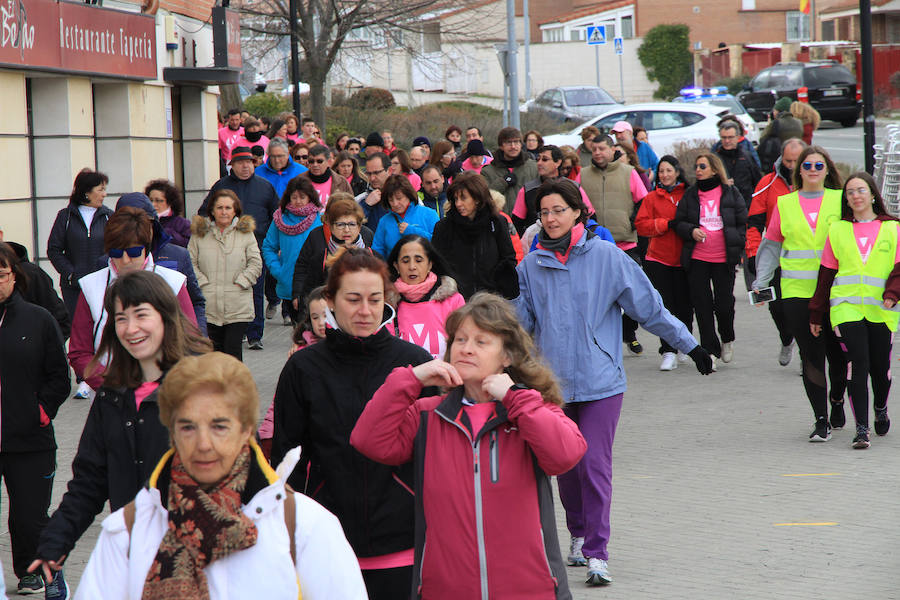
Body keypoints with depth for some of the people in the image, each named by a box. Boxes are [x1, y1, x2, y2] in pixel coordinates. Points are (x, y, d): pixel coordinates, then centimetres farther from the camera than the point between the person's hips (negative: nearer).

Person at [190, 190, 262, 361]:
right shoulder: (199, 233, 8)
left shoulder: (245, 233, 7)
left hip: (238, 308, -1)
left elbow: (255, 264, 4)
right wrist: (203, 283, -7)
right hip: (208, 306, 1)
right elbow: (191, 263, 5)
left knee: (233, 353, -6)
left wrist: (239, 283, -6)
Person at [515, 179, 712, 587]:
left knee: (595, 464, -10)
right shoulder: (531, 266, 4)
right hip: (553, 382, 3)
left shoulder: (606, 257, -3)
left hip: (600, 380, -3)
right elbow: (520, 322, 10)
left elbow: (649, 307, 2)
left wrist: (690, 345, 3)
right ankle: (579, 534, 31)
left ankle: (597, 553, -6)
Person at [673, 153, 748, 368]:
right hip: (697, 259, 2)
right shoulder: (690, 194, 8)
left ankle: (727, 340, 27)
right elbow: (679, 222, 11)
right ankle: (710, 351, 7)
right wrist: (691, 231, -11)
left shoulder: (731, 193, 3)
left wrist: (736, 250, -2)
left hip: (724, 259, -2)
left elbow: (742, 223, 6)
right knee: (702, 305, 0)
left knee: (724, 304, -2)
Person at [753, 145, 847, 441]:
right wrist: (760, 282, 1)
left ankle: (837, 400, 34)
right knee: (811, 355, -5)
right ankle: (821, 420, -2)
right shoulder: (785, 204, 8)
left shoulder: (840, 200, 6)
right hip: (797, 291, 0)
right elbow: (771, 245, 11)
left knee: (838, 353, 5)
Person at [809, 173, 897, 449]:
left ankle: (881, 409, 37)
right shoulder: (837, 230, 11)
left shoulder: (891, 228, 8)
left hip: (881, 310, 0)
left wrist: (891, 294, -15)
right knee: (858, 363, -13)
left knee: (880, 367, 5)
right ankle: (861, 429, -10)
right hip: (846, 307, 0)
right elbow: (826, 273, 14)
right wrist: (816, 313, 14)